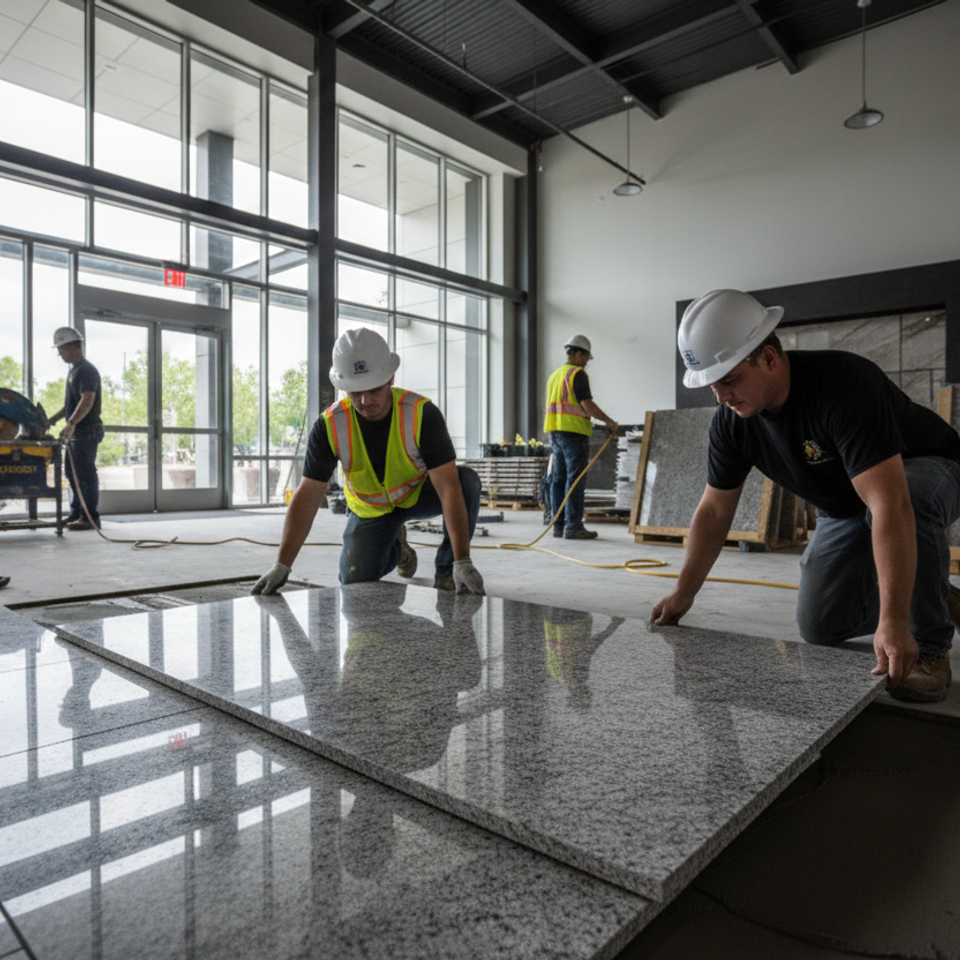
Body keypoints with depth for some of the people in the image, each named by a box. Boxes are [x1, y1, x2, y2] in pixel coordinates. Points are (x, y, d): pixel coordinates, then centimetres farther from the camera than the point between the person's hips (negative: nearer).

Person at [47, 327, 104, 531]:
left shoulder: (86, 370, -12)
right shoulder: (74, 370, 18)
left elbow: (87, 401, -24)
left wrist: (70, 424, -32)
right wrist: (51, 420, 18)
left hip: (88, 430, -10)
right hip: (77, 431, 10)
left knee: (85, 473, -8)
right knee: (73, 472, 13)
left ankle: (90, 517, -3)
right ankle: (76, 514, 21)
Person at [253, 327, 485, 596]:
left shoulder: (421, 413, -31)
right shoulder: (330, 426, -24)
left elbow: (448, 486, -36)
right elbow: (307, 497, -21)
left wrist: (463, 563, -44)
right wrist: (281, 566, -28)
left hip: (419, 493, -1)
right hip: (370, 509, 2)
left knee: (467, 480, -30)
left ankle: (447, 571, -10)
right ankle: (395, 548, 26)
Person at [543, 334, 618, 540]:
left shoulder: (555, 374, 20)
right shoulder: (578, 374, -7)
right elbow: (587, 405, -15)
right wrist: (609, 421, -4)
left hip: (554, 431, 9)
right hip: (573, 432, -9)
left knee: (559, 478, 8)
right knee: (575, 479, -7)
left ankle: (558, 525, 10)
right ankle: (573, 526, -8)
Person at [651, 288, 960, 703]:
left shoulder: (844, 384, -38)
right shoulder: (731, 421, -17)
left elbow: (890, 504, -45)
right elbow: (714, 511, -7)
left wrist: (893, 622, -50)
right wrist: (682, 594, -7)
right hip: (845, 508, 6)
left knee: (907, 497, -41)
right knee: (818, 628, -3)